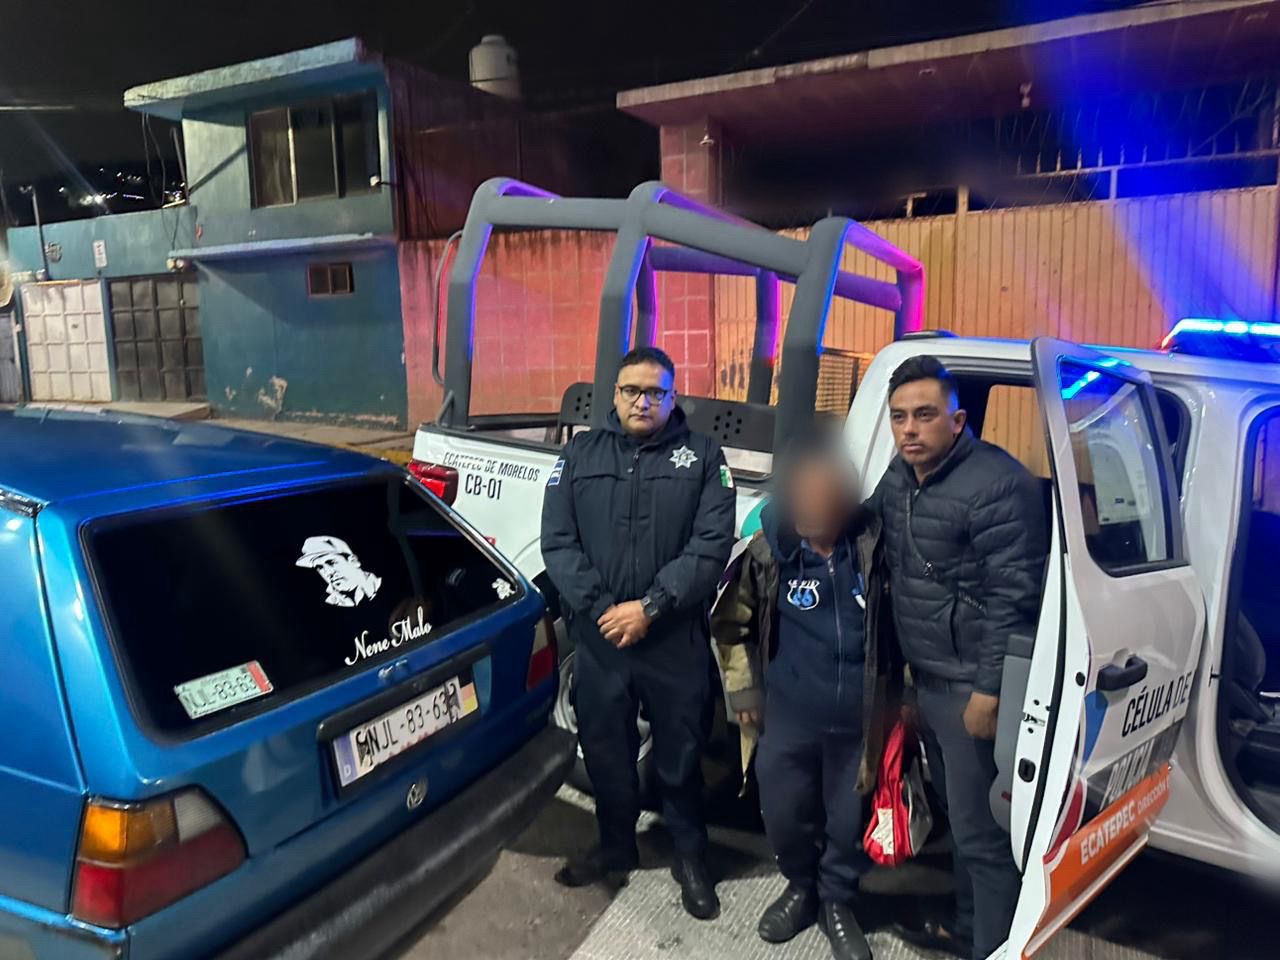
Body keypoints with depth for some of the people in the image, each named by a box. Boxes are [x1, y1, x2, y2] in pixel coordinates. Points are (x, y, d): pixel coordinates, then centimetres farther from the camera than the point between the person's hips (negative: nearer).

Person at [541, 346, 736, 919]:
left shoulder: (703, 457, 1)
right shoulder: (581, 454, 6)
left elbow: (712, 545, -9)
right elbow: (557, 542, 0)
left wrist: (651, 607, -17)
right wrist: (599, 608, -12)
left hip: (677, 642, -2)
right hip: (596, 638, 3)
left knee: (680, 756, 11)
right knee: (604, 752, 17)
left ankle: (690, 858, 34)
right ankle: (616, 848, 40)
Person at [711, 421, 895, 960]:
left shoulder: (872, 545, -8)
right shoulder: (767, 551, -10)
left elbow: (897, 624, 4)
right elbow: (731, 625, 3)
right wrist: (744, 694, 2)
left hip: (858, 716, 0)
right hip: (787, 715, 0)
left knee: (849, 817, 14)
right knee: (784, 815, 13)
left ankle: (837, 902, 41)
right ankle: (801, 888, 43)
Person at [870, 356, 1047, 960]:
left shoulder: (996, 485, -19)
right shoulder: (898, 477, 7)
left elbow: (1013, 597, -20)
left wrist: (990, 690, -19)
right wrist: (907, 662, 15)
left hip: (971, 684, -8)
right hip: (927, 678, 8)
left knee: (981, 831, 1)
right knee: (957, 814, 22)